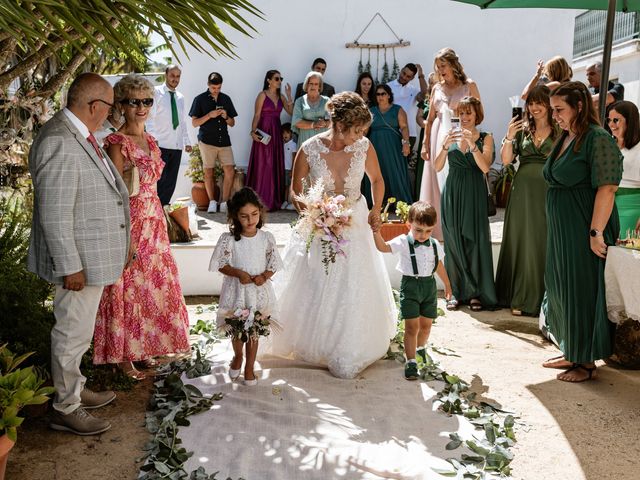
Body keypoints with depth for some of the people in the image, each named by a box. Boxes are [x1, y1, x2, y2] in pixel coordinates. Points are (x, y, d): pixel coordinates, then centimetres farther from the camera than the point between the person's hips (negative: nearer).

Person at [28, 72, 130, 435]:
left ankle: (74, 389, 39)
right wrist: (70, 267, -22)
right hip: (79, 259, -10)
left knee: (78, 330, 22)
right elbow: (54, 214, -24)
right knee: (73, 334, 4)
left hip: (93, 254, 10)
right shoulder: (59, 142, -23)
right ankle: (66, 409, 20)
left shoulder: (80, 134, 8)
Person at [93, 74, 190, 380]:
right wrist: (125, 238, -18)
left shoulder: (149, 140, 11)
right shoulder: (117, 143, -13)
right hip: (128, 222, -8)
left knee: (154, 284, 15)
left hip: (153, 222, 8)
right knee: (129, 288, 2)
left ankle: (145, 346, 32)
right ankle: (123, 357, 17)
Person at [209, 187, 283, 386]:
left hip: (260, 290, 1)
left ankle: (249, 366, 30)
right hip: (236, 289, 0)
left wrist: (264, 276, -18)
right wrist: (238, 273, -20)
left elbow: (274, 264, 1)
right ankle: (238, 356, 45)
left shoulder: (266, 238, -7)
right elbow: (220, 264, -6)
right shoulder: (228, 239, -12)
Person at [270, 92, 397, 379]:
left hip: (355, 225, 2)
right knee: (315, 289, 10)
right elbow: (295, 189, -4)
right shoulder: (310, 150, -18)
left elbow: (377, 179, 7)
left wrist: (376, 210, -6)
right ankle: (314, 344, 35)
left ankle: (351, 352, 25)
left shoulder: (364, 147, -12)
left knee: (355, 289, 7)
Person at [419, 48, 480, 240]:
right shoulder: (437, 88, 14)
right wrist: (425, 143, 9)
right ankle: (439, 230, 11)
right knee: (438, 184, 4)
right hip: (438, 139, 4)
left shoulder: (469, 86, 4)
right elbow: (430, 119, 13)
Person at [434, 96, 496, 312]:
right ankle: (456, 292, 13)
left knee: (475, 242, -1)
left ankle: (477, 293, 9)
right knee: (453, 243, 4)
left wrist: (472, 144, -21)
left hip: (475, 195, -2)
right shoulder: (452, 136, 7)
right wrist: (445, 146, -17)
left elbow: (485, 167, -11)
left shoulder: (485, 138, 3)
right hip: (452, 194, 2)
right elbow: (437, 167, -2)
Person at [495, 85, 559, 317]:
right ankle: (520, 298, 17)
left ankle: (543, 298, 14)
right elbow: (506, 161, 1)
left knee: (544, 243, 2)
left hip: (548, 193, -2)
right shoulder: (522, 130, 7)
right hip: (522, 192, 3)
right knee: (521, 241, 7)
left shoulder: (559, 132, 0)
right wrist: (509, 137, -12)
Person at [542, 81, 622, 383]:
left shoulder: (598, 139, -15)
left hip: (584, 230, -9)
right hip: (561, 230, 9)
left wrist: (596, 233, -23)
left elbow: (606, 189, -21)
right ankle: (572, 354, 28)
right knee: (562, 290, 14)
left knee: (583, 292, 0)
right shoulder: (565, 139, 13)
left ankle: (587, 363, 14)